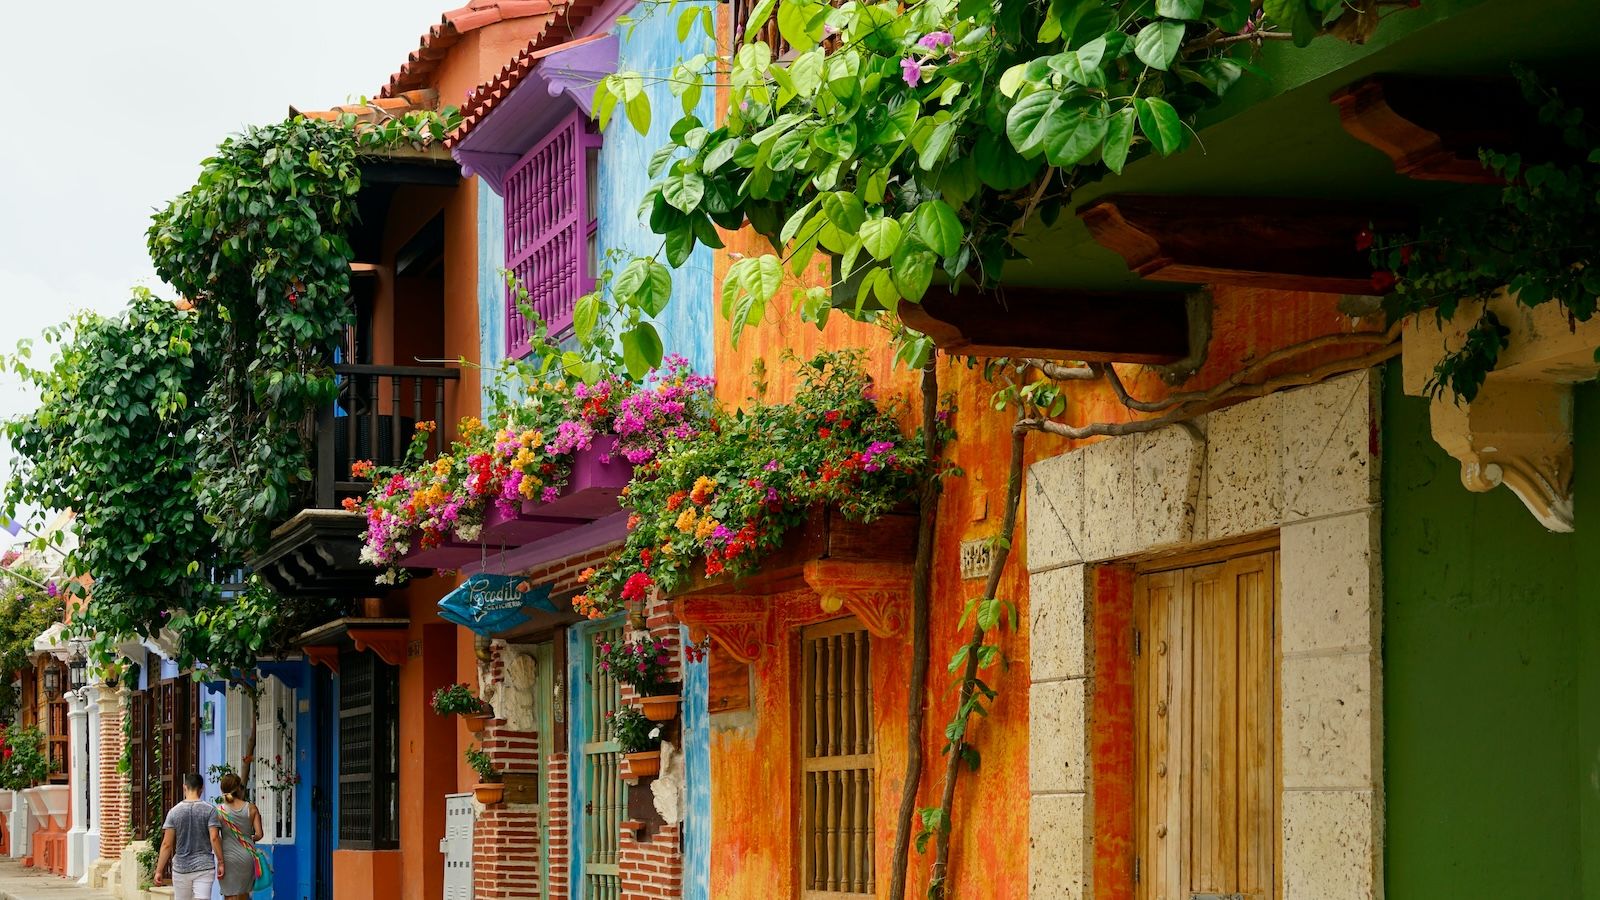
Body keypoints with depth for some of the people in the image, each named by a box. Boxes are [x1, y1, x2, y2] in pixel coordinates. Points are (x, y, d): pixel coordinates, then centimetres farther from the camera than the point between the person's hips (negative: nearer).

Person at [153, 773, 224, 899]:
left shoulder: (174, 812, -1)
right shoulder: (209, 810, -4)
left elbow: (166, 844, -3)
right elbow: (214, 838, -11)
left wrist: (159, 871, 0)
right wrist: (220, 862, -2)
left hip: (181, 868, 1)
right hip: (204, 867, -1)